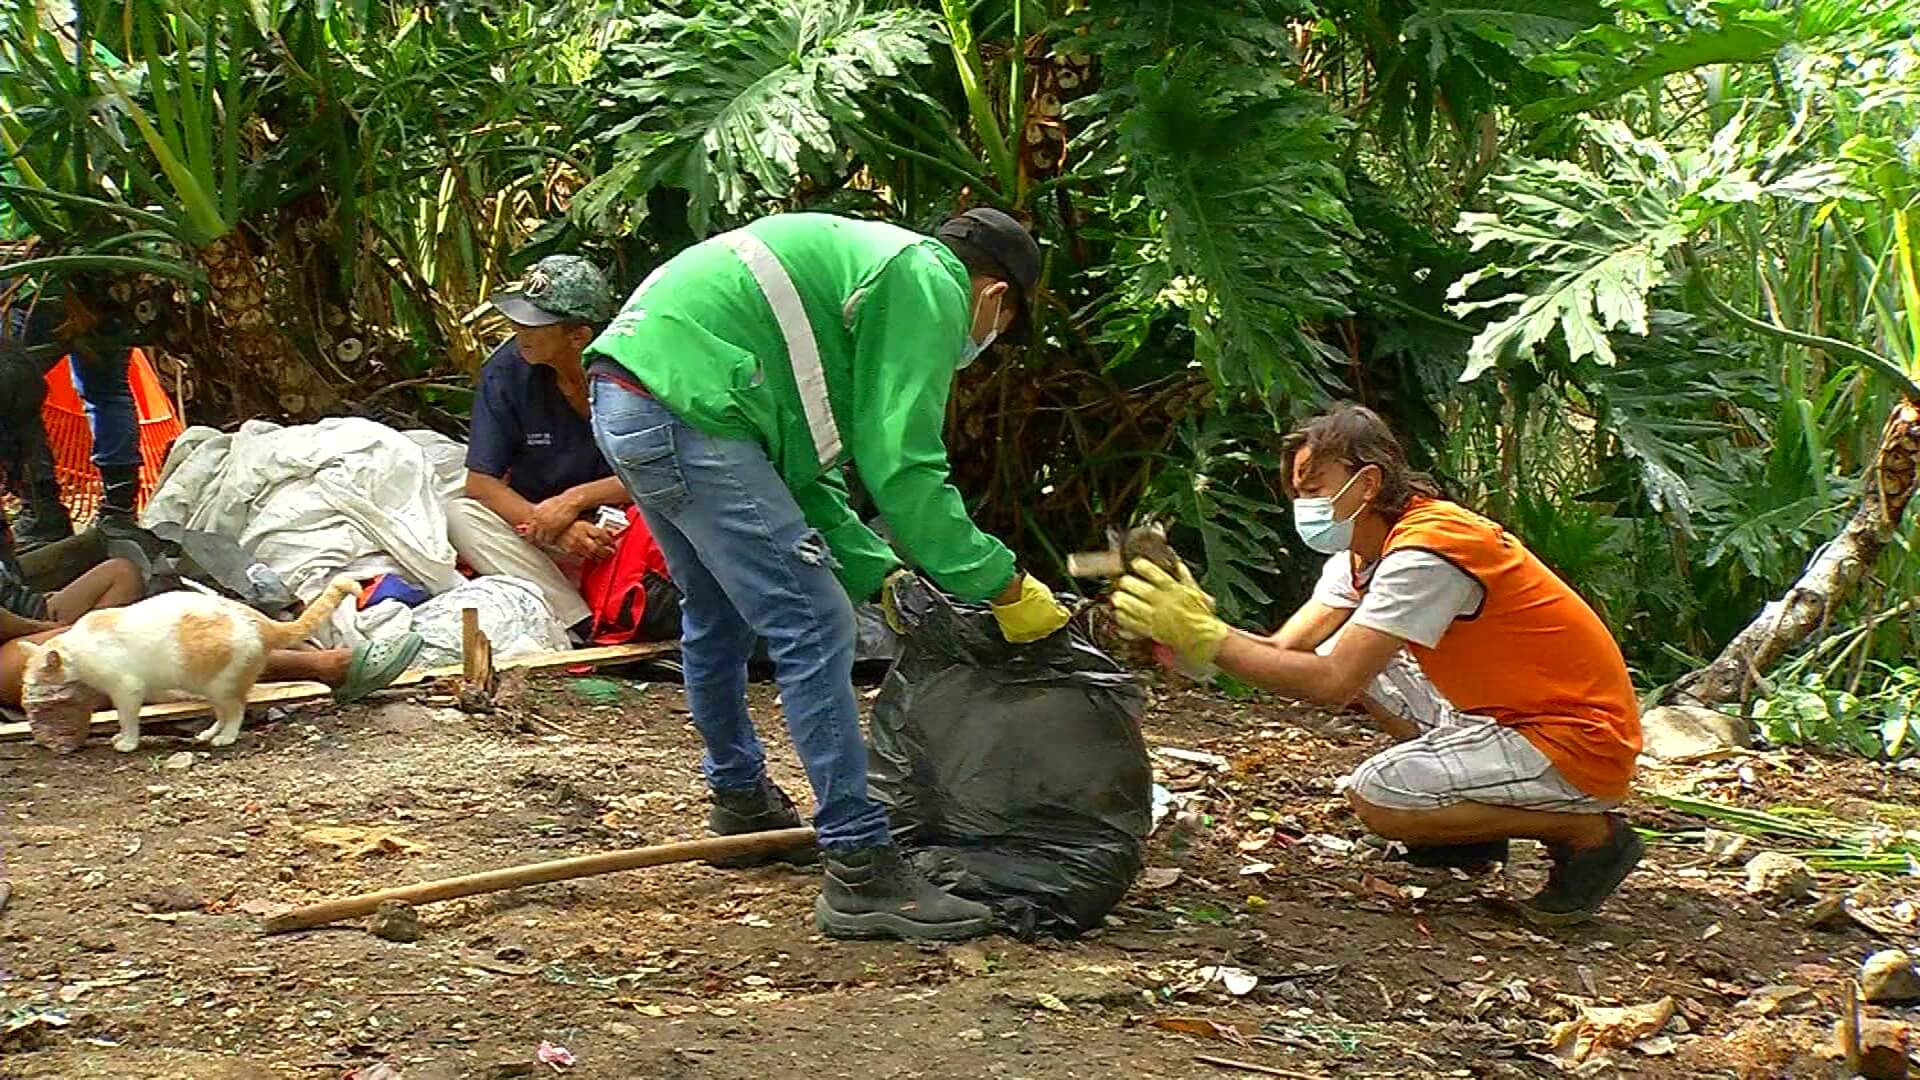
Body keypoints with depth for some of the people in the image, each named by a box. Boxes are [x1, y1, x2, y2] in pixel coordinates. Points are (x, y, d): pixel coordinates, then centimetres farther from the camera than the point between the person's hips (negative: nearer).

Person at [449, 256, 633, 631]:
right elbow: (481, 482, -10)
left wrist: (575, 500, -23)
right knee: (462, 516, -24)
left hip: (613, 527, -3)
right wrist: (554, 528, -24)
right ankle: (584, 628, -33)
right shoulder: (507, 369, -9)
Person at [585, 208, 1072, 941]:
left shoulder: (868, 262, 27)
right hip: (685, 407, -11)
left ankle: (740, 799, 47)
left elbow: (804, 462, 27)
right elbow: (902, 468, -11)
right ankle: (860, 870, -6)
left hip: (624, 402, 11)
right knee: (814, 628, -8)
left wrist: (879, 571, 23)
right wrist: (1003, 586, -3)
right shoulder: (929, 285, -2)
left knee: (719, 618, 28)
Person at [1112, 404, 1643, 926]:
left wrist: (1203, 637, -27)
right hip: (1513, 714, 10)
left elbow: (1333, 683, -28)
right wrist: (1184, 622, -17)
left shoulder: (1426, 549, -23)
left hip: (1582, 745, -10)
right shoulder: (1362, 552, 7)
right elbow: (1283, 648, -1)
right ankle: (1467, 830, 14)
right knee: (1351, 652, 8)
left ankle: (1589, 833, -7)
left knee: (1375, 796, -22)